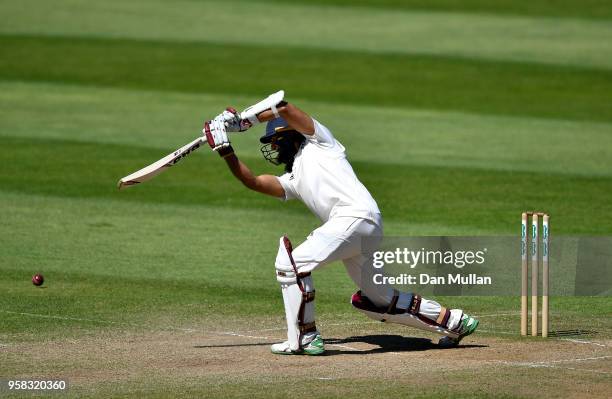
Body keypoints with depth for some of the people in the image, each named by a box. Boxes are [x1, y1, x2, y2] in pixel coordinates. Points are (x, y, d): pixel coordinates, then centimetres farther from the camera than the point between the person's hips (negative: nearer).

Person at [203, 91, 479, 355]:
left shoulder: (317, 141, 14)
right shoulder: (293, 179, 32)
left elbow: (282, 105, 6)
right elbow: (252, 181, 23)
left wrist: (242, 121, 13)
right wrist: (226, 151, 17)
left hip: (356, 215, -10)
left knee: (291, 263, -11)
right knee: (380, 300, 16)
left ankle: (305, 338, -8)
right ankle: (453, 321, 26)